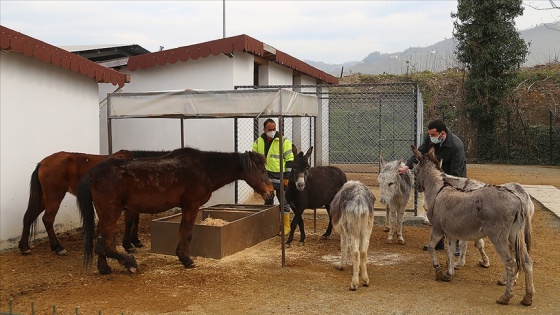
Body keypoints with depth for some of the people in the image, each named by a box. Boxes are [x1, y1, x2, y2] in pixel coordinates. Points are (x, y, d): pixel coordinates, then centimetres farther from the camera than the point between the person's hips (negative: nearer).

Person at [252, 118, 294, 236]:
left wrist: (287, 177, -12)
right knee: (268, 202, 14)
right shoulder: (258, 142, 7)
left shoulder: (284, 141, -7)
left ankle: (286, 227, 11)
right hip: (265, 178, 5)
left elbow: (290, 159, -9)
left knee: (284, 202, 2)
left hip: (280, 178, -4)